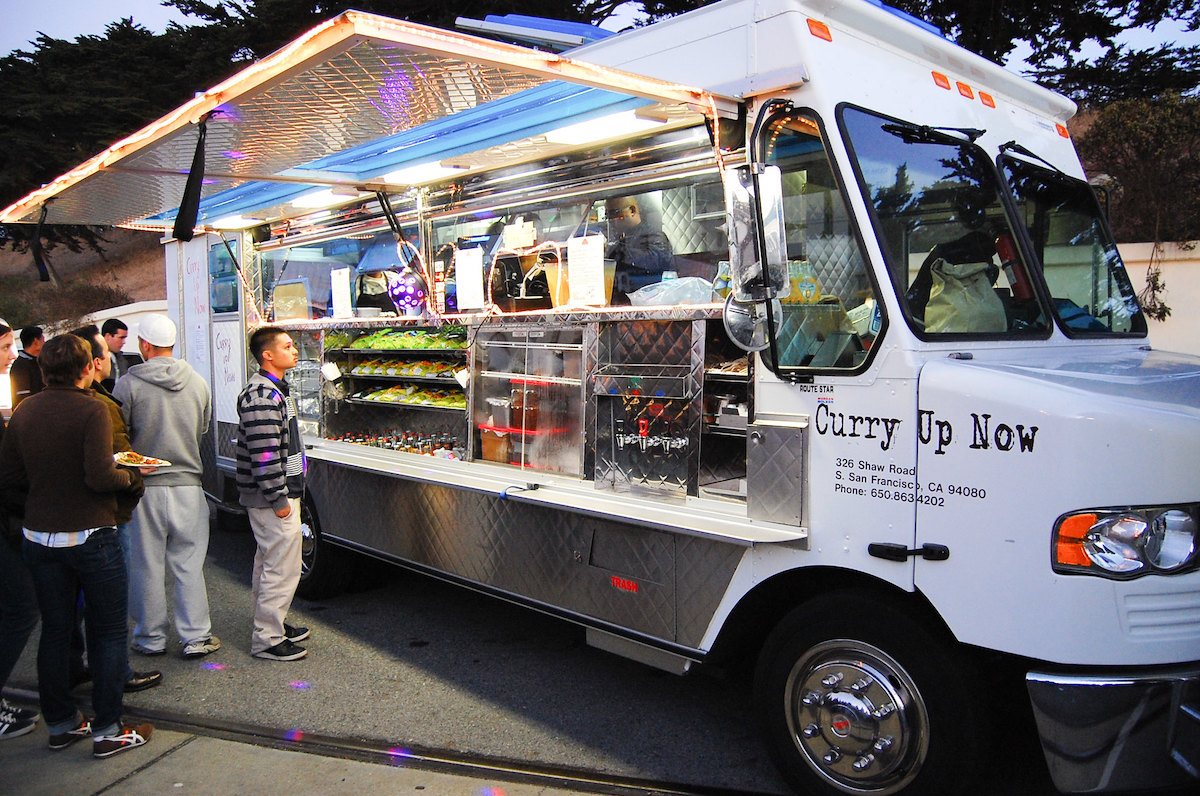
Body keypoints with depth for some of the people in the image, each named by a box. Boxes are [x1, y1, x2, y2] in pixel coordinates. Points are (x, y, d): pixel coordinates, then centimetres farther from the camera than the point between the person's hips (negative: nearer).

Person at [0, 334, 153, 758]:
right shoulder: (91, 409, -15)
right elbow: (100, 477, -23)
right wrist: (127, 475, -3)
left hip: (39, 538, 6)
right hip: (89, 536, -6)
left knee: (54, 631, 16)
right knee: (108, 631, 6)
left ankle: (60, 723, 28)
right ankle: (108, 730, 11)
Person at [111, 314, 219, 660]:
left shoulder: (129, 384, -9)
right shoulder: (198, 383, 2)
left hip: (146, 486, -2)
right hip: (188, 485, 3)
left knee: (147, 564, 10)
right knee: (189, 565, 10)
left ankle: (151, 639, 21)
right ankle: (196, 637, 13)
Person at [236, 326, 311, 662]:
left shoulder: (274, 389, 16)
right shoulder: (262, 395, -19)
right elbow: (264, 453, -24)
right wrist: (278, 498, -22)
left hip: (280, 491, 11)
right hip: (271, 497, -11)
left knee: (269, 562, 19)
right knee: (283, 566, -5)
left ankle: (270, 624, 32)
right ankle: (267, 640, 4)